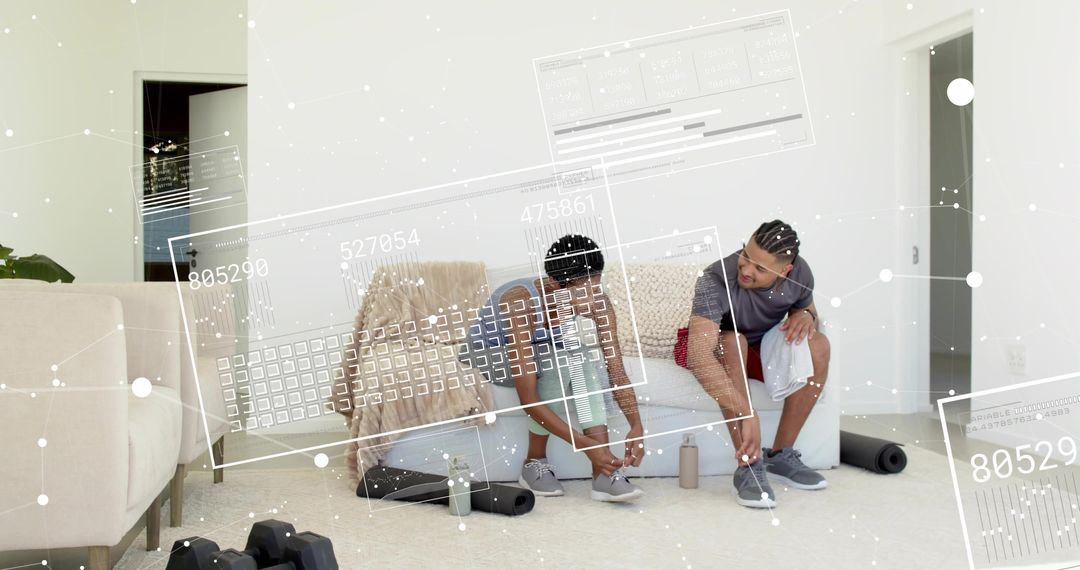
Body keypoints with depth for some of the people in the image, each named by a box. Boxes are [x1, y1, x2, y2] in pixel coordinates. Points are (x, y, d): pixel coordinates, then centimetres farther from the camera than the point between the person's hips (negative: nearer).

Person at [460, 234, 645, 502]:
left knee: (587, 342, -26)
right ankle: (535, 463, -14)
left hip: (541, 354, 5)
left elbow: (617, 371, -18)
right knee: (559, 359, -33)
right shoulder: (521, 303, -39)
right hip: (489, 354, -5)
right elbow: (528, 399, -40)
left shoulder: (599, 304, -24)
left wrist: (636, 425, -33)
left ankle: (603, 473, -27)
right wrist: (584, 444, -42)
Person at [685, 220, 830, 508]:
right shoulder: (715, 280, -36)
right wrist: (747, 414, -54)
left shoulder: (800, 273, -17)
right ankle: (749, 466, -33)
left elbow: (806, 308, 7)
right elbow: (699, 355, -48)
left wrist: (806, 315, -20)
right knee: (732, 340, -38)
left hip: (761, 349, 5)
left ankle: (780, 455, -12)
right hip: (717, 349, -4)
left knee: (817, 344, -22)